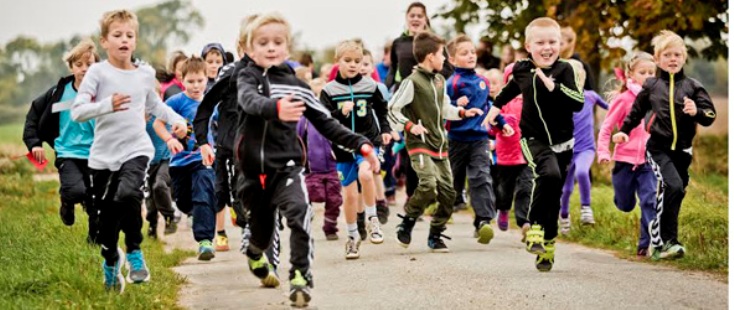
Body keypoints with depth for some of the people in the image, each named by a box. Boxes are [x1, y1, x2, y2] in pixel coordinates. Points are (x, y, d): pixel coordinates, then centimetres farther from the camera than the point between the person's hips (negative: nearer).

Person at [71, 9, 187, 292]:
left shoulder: (146, 74, 6)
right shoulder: (98, 72, -6)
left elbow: (154, 104, 27)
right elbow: (77, 111, -15)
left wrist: (176, 119, 11)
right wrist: (107, 105, -30)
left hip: (136, 149, 1)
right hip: (104, 153, 0)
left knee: (128, 195, -28)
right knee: (107, 215, 9)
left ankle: (135, 252, -7)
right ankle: (110, 261, 38)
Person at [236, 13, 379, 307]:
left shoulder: (295, 85, 4)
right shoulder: (247, 78, -1)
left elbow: (326, 123, 5)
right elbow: (250, 102, -26)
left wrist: (360, 144, -7)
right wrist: (275, 108, -49)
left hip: (286, 166, 0)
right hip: (253, 167, 0)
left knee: (299, 214, -26)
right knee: (261, 228, 14)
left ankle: (301, 277, -21)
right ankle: (255, 255, 49)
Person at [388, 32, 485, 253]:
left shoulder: (440, 81, 12)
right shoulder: (412, 82, -12)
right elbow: (392, 110, -10)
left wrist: (463, 112, 13)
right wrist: (408, 126, -21)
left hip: (439, 143, 8)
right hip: (419, 144, -8)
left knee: (447, 191, 5)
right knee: (428, 185, -25)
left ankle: (436, 235, 17)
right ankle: (407, 222, -4)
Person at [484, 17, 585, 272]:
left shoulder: (565, 70, -9)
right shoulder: (522, 70, -1)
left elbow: (579, 103, -19)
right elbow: (511, 88, 24)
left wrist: (554, 86, -28)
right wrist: (496, 105, 30)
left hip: (562, 142, 1)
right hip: (534, 140, -1)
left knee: (553, 197, 8)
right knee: (549, 174, -30)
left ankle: (547, 247, 23)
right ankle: (535, 225, -16)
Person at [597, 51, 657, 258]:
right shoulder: (624, 99, -7)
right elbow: (606, 127, -5)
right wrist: (603, 151, -15)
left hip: (648, 161, 1)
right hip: (625, 159, -1)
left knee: (650, 201, -12)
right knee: (625, 205, 14)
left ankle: (646, 245, -8)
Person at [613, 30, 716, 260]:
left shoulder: (693, 87, 4)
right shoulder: (651, 86, 4)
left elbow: (710, 116, 0)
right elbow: (637, 110, 20)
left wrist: (697, 112, -19)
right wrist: (625, 131, 20)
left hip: (682, 150, 3)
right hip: (658, 148, -3)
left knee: (671, 195, 8)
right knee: (674, 186, -23)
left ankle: (657, 244, 23)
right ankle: (668, 241, -19)